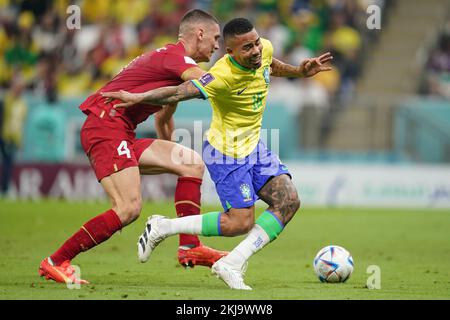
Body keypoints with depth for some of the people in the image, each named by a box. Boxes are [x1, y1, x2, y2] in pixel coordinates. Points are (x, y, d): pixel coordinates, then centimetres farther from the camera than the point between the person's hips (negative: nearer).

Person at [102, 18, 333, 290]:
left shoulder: (265, 49, -7)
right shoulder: (224, 76, -31)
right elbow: (180, 93, -29)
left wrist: (300, 72, 10)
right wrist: (138, 98, -35)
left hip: (253, 145, 8)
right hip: (227, 153, -8)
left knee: (289, 202, -8)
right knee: (241, 223, -9)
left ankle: (232, 265, -4)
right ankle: (163, 228, 7)